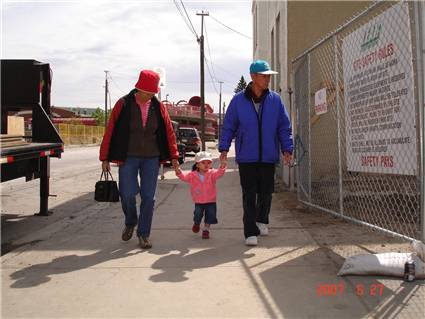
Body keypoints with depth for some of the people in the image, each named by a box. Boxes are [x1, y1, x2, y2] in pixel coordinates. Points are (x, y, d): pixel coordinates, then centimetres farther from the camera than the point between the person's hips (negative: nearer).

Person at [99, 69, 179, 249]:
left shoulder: (158, 107, 1)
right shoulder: (123, 104, -6)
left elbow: (168, 131, 6)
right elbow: (110, 131, -4)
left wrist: (173, 156, 3)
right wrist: (105, 158, -3)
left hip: (151, 158, 2)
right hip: (128, 157, -2)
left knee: (148, 197, 1)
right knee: (127, 195, -4)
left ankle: (144, 234, 15)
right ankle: (130, 223, 27)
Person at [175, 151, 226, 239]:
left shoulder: (212, 173, -8)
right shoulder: (192, 175, -4)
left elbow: (218, 173, -24)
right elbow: (184, 177, -11)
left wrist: (222, 168, -45)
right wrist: (179, 172, -30)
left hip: (211, 201, 0)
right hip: (198, 202, 0)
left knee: (210, 217, 3)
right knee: (197, 215, -4)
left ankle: (206, 229, 29)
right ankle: (196, 223, 33)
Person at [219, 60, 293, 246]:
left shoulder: (275, 100, 3)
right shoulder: (239, 100, -1)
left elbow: (284, 127, 6)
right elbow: (228, 126, 3)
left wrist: (287, 149, 0)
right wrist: (224, 148, -2)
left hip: (268, 156, 2)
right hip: (246, 157, -2)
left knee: (266, 192, 11)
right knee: (249, 195, 1)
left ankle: (262, 220, 37)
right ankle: (250, 232, 7)